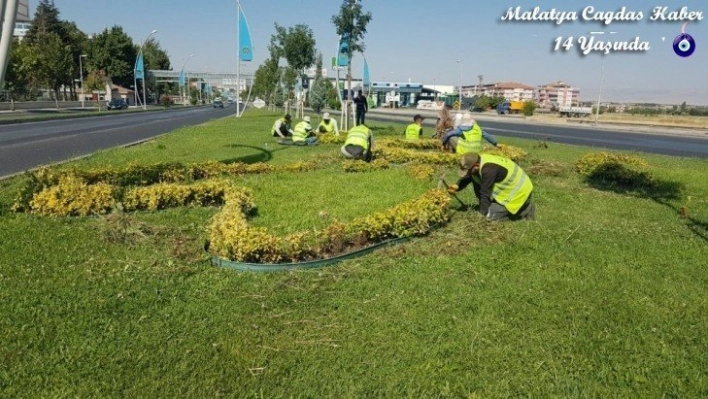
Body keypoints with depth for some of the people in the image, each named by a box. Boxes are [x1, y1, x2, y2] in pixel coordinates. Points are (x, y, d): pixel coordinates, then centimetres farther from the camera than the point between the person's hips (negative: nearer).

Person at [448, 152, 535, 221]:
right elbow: (467, 177, 5)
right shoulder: (478, 161, -5)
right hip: (509, 188, 10)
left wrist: (482, 215, -22)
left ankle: (525, 210, 1)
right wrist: (457, 186, -14)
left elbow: (485, 193, -27)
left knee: (490, 215, -14)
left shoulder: (489, 169, -31)